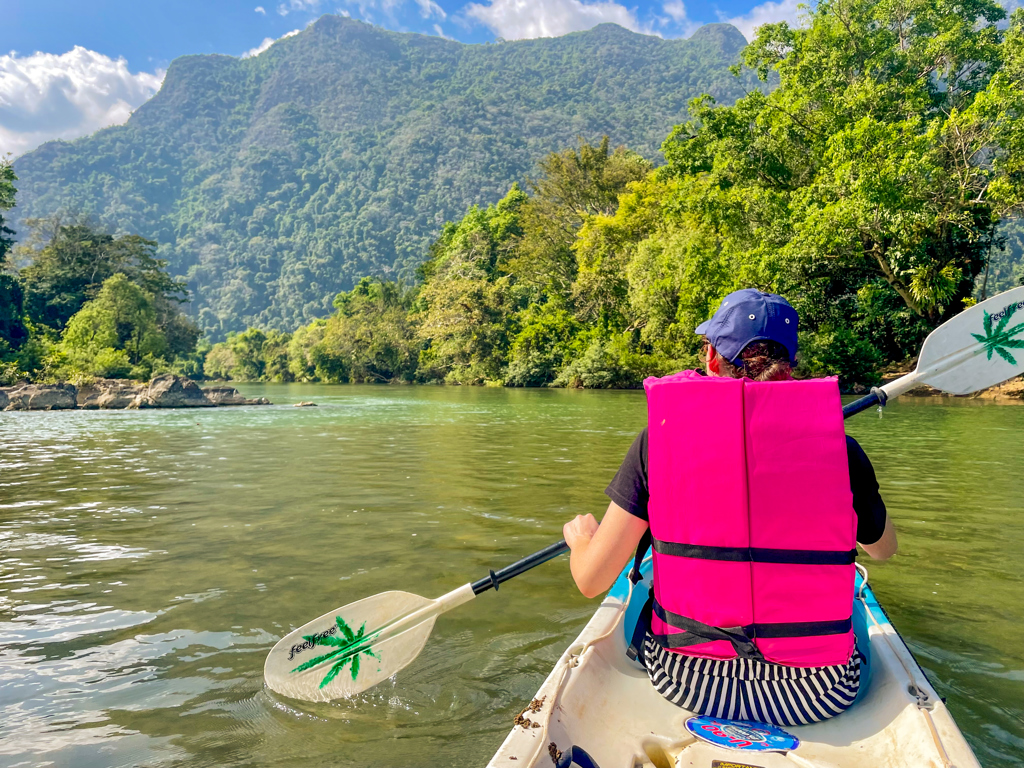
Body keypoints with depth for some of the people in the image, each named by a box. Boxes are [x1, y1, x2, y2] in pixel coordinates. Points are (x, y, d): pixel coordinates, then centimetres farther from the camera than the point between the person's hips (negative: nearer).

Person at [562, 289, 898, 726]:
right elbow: (885, 549, 10)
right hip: (818, 693, 1)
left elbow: (591, 582, -11)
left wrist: (580, 537, 12)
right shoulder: (838, 448, -11)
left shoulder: (661, 439, -14)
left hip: (685, 681, 0)